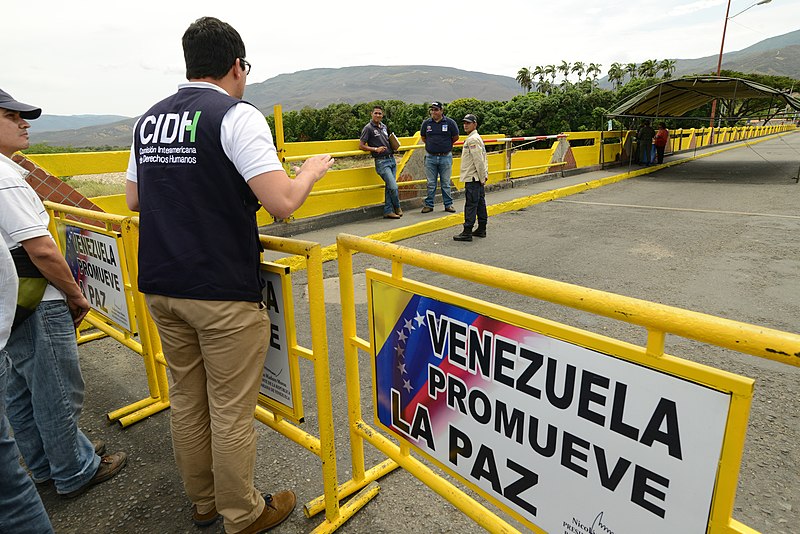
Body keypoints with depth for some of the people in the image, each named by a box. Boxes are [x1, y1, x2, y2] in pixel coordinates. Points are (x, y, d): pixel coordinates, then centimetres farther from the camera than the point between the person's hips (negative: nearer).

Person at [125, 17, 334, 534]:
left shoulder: (149, 119, 10)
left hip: (160, 286, 7)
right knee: (231, 409, 7)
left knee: (186, 397, 19)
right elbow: (283, 201, -20)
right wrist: (313, 169, -1)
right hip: (223, 291, -7)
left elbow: (134, 200, 17)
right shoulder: (237, 115, -11)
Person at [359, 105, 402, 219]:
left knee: (390, 187, 6)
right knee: (393, 187, -12)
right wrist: (376, 149, -17)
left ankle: (388, 211, 13)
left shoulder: (384, 127, 17)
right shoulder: (368, 128, -5)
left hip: (391, 159, 7)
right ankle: (397, 208, 11)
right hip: (381, 162, -7)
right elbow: (361, 146, -7)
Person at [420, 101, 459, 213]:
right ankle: (429, 204, 14)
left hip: (445, 157, -1)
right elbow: (423, 138, 18)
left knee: (445, 183, 7)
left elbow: (455, 137, 9)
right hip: (430, 157, 1)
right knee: (431, 183, 7)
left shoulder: (450, 122, -2)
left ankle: (448, 204, 15)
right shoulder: (426, 123, 4)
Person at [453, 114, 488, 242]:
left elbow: (479, 161, -19)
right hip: (477, 177, 10)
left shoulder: (473, 139, -14)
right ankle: (481, 229, 19)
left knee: (471, 204, -9)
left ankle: (467, 232, -8)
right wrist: (483, 176, 19)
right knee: (480, 203, 12)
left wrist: (482, 177, -17)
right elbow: (482, 160, 21)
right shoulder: (476, 138, 19)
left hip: (472, 178, -10)